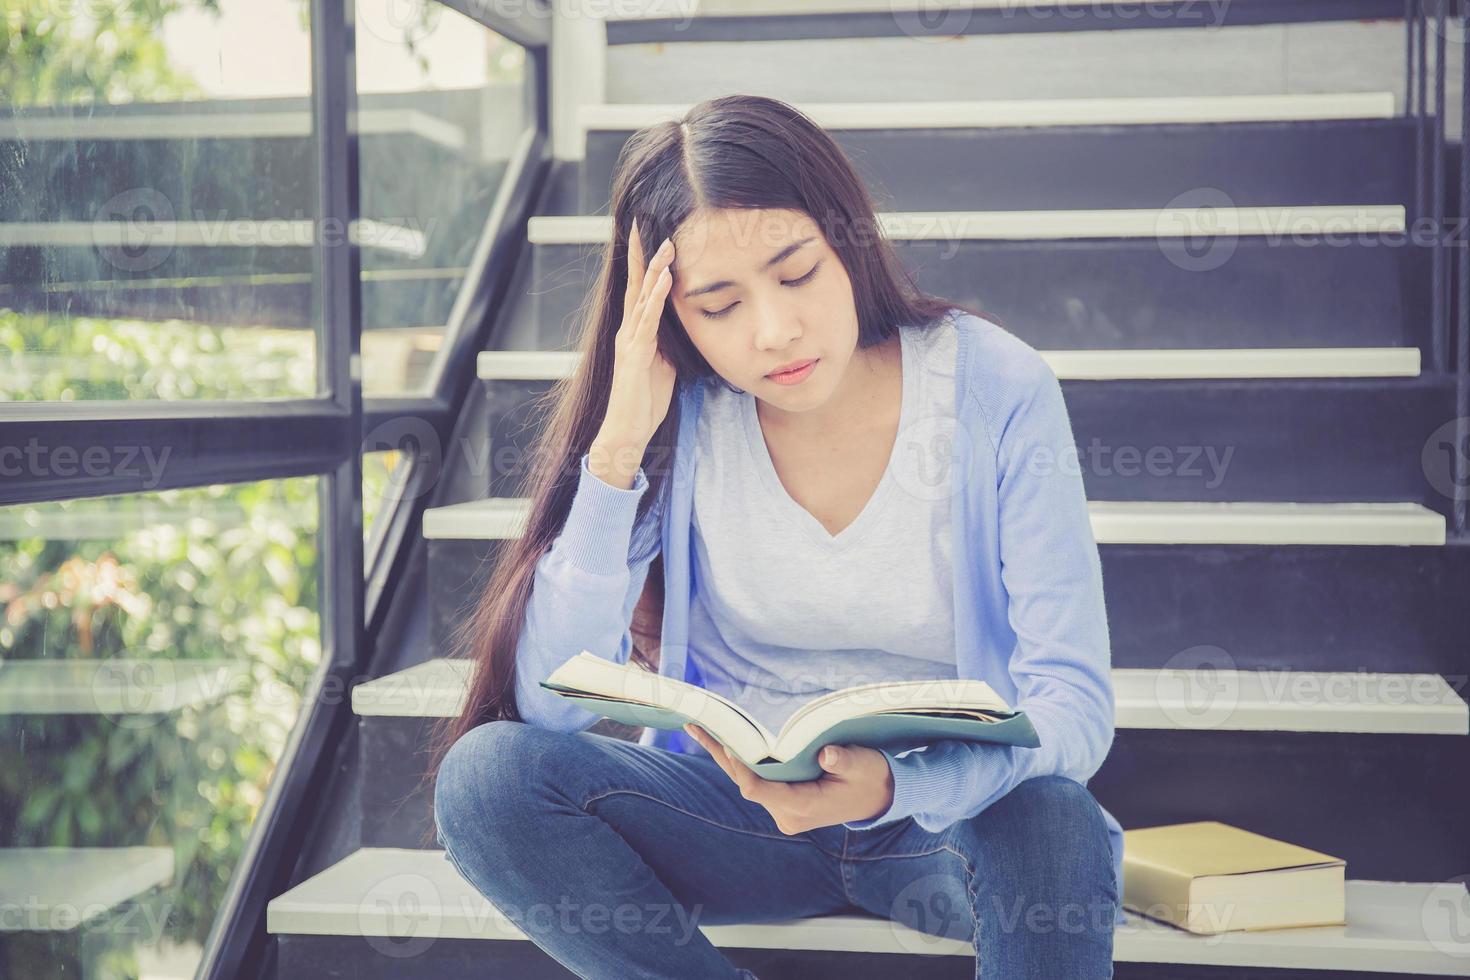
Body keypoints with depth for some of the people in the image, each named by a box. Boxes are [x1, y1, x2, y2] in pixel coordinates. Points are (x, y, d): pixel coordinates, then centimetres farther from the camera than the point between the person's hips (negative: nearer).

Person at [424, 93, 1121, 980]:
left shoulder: (999, 392, -12)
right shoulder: (677, 413, -8)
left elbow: (1075, 705, -16)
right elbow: (551, 705, -13)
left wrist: (892, 788, -36)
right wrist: (619, 447, -22)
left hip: (951, 808, -2)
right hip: (738, 807, 3)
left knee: (1053, 822, -37)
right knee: (486, 774, -24)